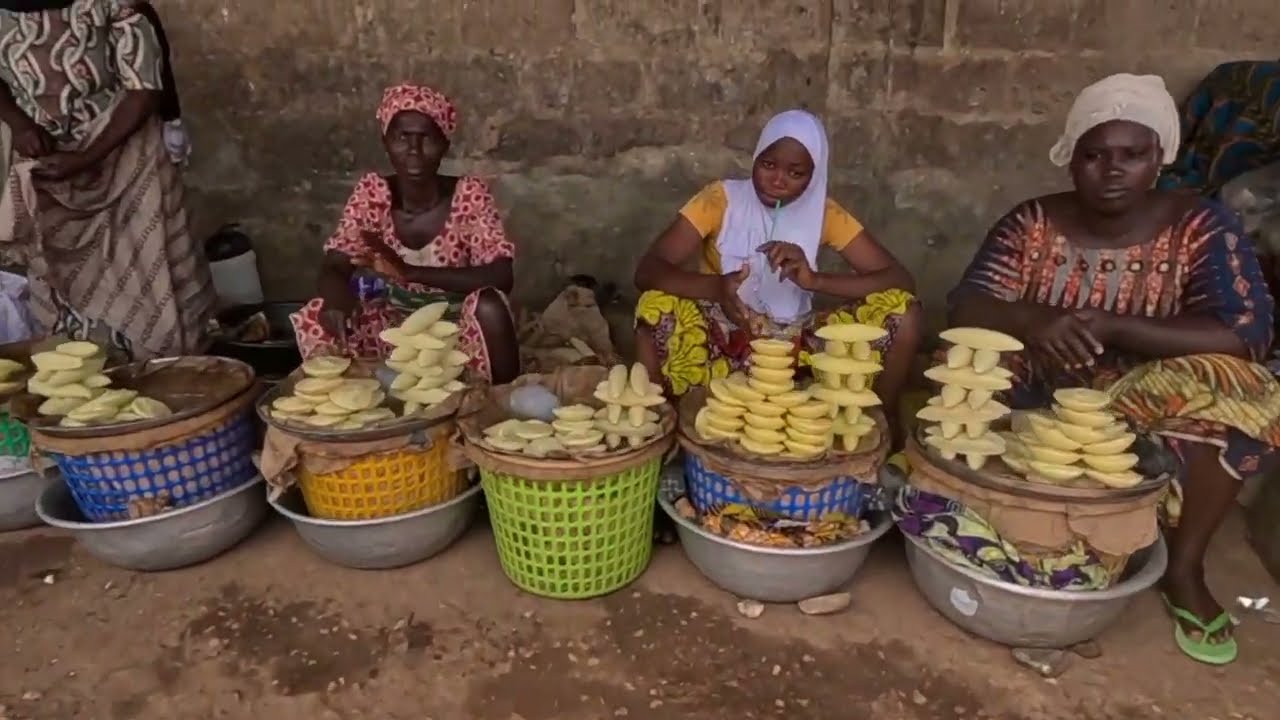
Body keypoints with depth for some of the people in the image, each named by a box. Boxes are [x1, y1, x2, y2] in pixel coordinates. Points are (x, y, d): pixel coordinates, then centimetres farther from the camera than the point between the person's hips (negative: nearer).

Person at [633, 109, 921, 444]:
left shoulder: (824, 212, -3)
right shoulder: (722, 198, -9)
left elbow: (901, 280, -9)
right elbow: (647, 270, -19)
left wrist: (815, 280, -27)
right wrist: (716, 287, -39)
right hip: (725, 338, -2)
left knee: (903, 310, -17)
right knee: (657, 306, -32)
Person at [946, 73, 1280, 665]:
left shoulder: (1199, 226, -7)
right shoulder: (1032, 222, -4)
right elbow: (965, 309, -12)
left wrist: (1110, 328, -28)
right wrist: (1029, 320, -35)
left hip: (1147, 406, 0)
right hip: (1039, 399, 1)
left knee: (1233, 390, -28)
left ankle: (1184, 570, -10)